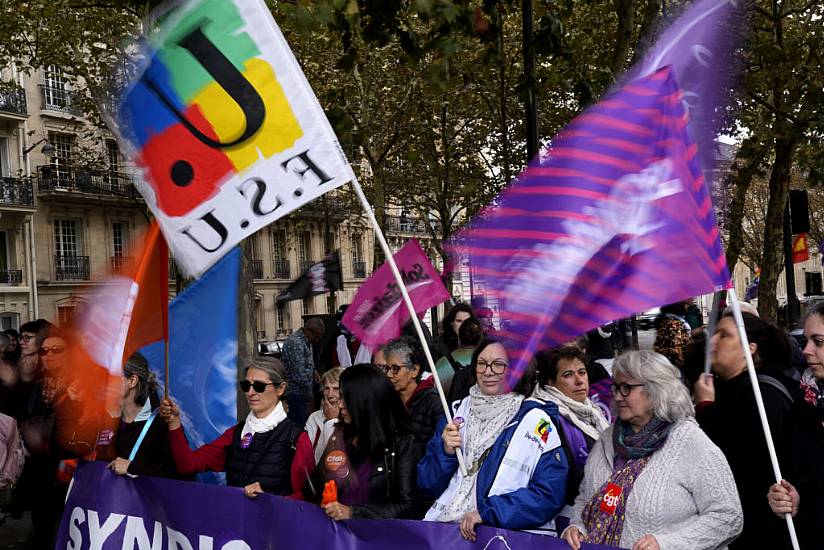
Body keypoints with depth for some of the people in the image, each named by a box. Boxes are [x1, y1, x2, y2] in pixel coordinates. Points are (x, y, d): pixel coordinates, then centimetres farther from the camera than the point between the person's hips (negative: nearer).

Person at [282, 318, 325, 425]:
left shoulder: (305, 342, 13)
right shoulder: (295, 343, -19)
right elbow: (300, 375, -22)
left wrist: (313, 371, 8)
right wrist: (309, 395, -15)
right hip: (295, 395, -10)